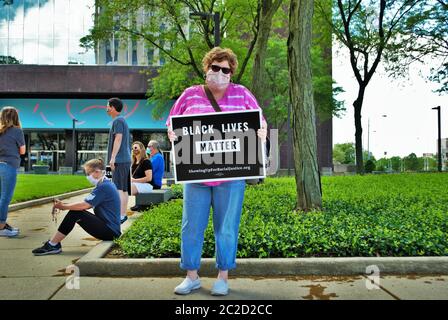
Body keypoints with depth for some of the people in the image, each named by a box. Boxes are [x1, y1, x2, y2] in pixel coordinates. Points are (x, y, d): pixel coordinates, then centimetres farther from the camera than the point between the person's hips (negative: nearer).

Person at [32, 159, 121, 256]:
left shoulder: (104, 187, -17)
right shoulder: (105, 185, 15)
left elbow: (84, 205, -21)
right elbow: (87, 205, 14)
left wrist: (63, 206, -7)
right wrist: (65, 205, 5)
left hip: (110, 231, -10)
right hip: (109, 227, 10)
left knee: (75, 214, -14)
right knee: (75, 211, 7)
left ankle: (53, 245, -4)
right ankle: (53, 244, 8)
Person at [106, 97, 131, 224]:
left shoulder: (118, 120, -8)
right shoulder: (123, 121, 22)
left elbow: (118, 139, -19)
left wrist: (113, 157, -22)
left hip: (119, 160, -10)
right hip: (125, 160, 10)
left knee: (118, 188, -12)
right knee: (124, 189, 10)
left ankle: (121, 216, -14)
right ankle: (123, 214, 15)